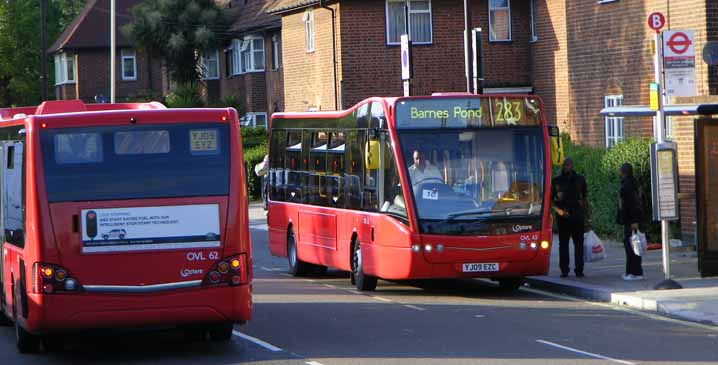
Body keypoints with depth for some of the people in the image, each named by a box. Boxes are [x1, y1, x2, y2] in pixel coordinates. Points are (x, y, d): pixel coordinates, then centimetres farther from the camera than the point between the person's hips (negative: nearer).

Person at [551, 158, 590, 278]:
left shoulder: (580, 180, 10)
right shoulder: (556, 181, 7)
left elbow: (585, 198, 13)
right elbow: (550, 199, 6)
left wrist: (587, 216, 8)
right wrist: (558, 210, -11)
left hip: (578, 217, 0)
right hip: (563, 218, 0)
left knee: (579, 244, 0)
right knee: (563, 244, 2)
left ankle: (579, 270, 3)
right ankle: (564, 270, 6)